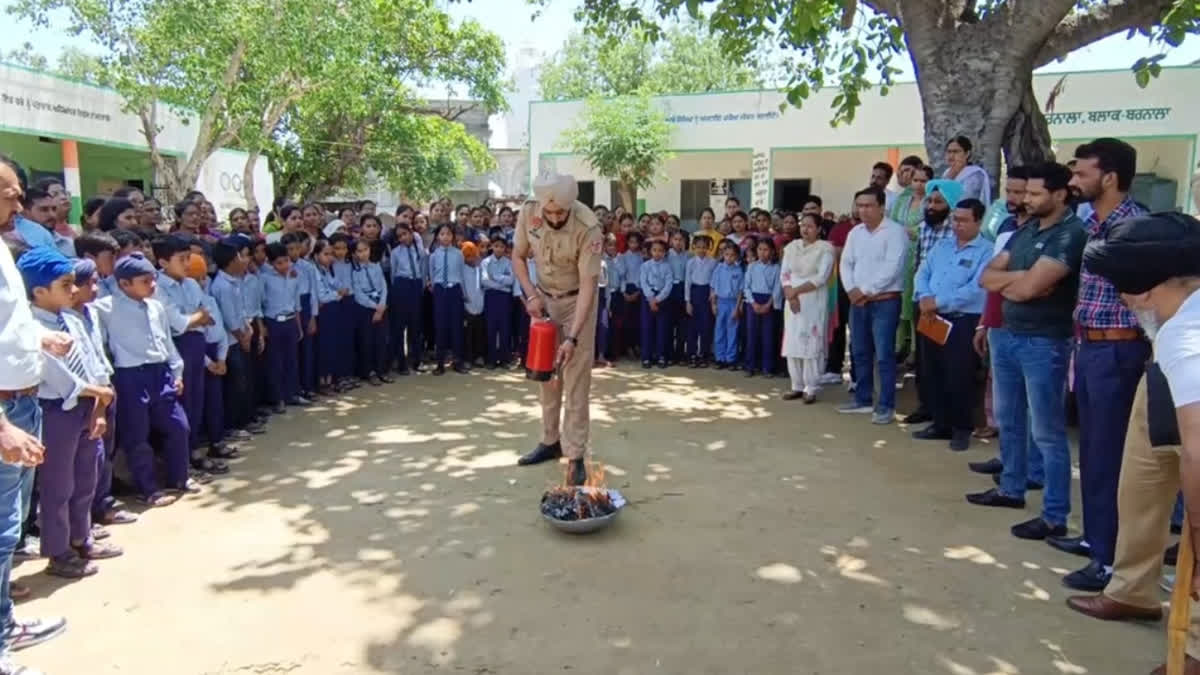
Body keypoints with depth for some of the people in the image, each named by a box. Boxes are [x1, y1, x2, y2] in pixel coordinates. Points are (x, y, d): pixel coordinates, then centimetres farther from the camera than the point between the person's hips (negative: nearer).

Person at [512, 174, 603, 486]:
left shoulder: (588, 228, -31)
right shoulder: (528, 212, -18)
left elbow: (588, 284, -30)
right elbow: (518, 257, -2)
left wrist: (573, 337, -35)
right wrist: (531, 295, -17)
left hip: (577, 299, -4)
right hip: (544, 297, 4)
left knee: (576, 378, -8)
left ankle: (575, 455, -2)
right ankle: (550, 441, 25)